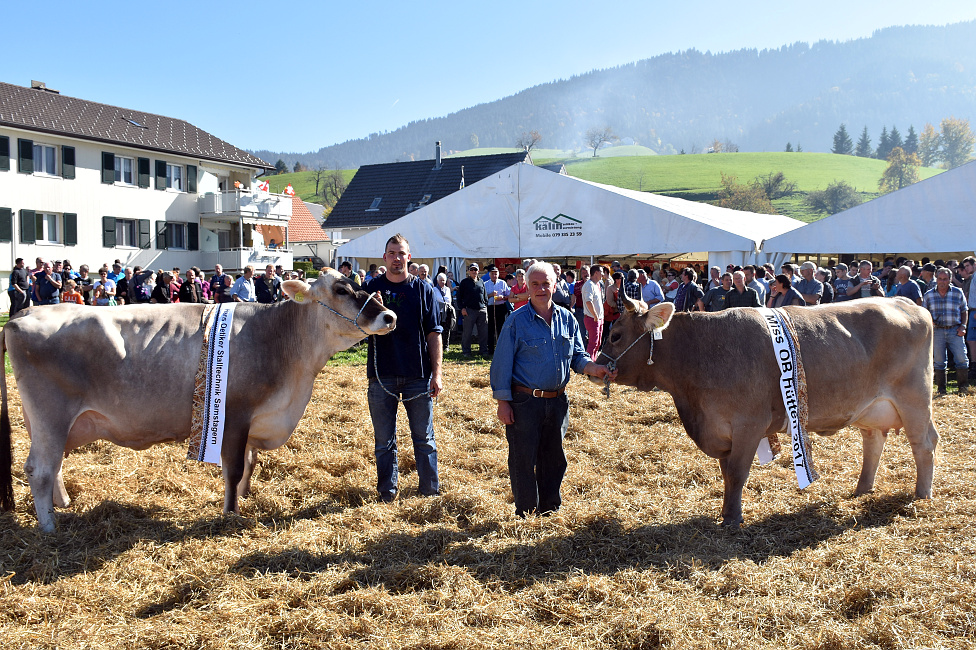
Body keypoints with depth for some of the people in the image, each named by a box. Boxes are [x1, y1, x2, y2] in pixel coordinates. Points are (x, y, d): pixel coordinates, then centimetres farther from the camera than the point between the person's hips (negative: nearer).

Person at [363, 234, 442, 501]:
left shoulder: (423, 289, 4)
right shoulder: (371, 289, 5)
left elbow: (434, 334, 3)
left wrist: (436, 373, -3)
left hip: (418, 375, 0)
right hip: (382, 375, 1)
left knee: (424, 437, 8)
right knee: (384, 439, 8)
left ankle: (430, 489, 19)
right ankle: (387, 492, 19)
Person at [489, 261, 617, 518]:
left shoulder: (567, 320, 6)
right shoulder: (516, 321, -6)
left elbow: (577, 357, 9)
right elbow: (502, 364, -6)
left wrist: (594, 369, -13)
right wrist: (503, 401, -10)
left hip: (557, 401, 5)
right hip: (524, 401, -4)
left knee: (554, 457, 15)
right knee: (523, 459, 1)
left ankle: (550, 510, 30)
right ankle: (525, 514, 15)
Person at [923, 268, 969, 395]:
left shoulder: (958, 293, 6)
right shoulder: (928, 296, 7)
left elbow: (964, 311, 11)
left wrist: (963, 326, -1)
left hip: (955, 330, -1)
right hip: (937, 331, 1)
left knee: (961, 358, -7)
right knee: (939, 361, 2)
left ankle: (963, 386, 6)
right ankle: (941, 388, 12)